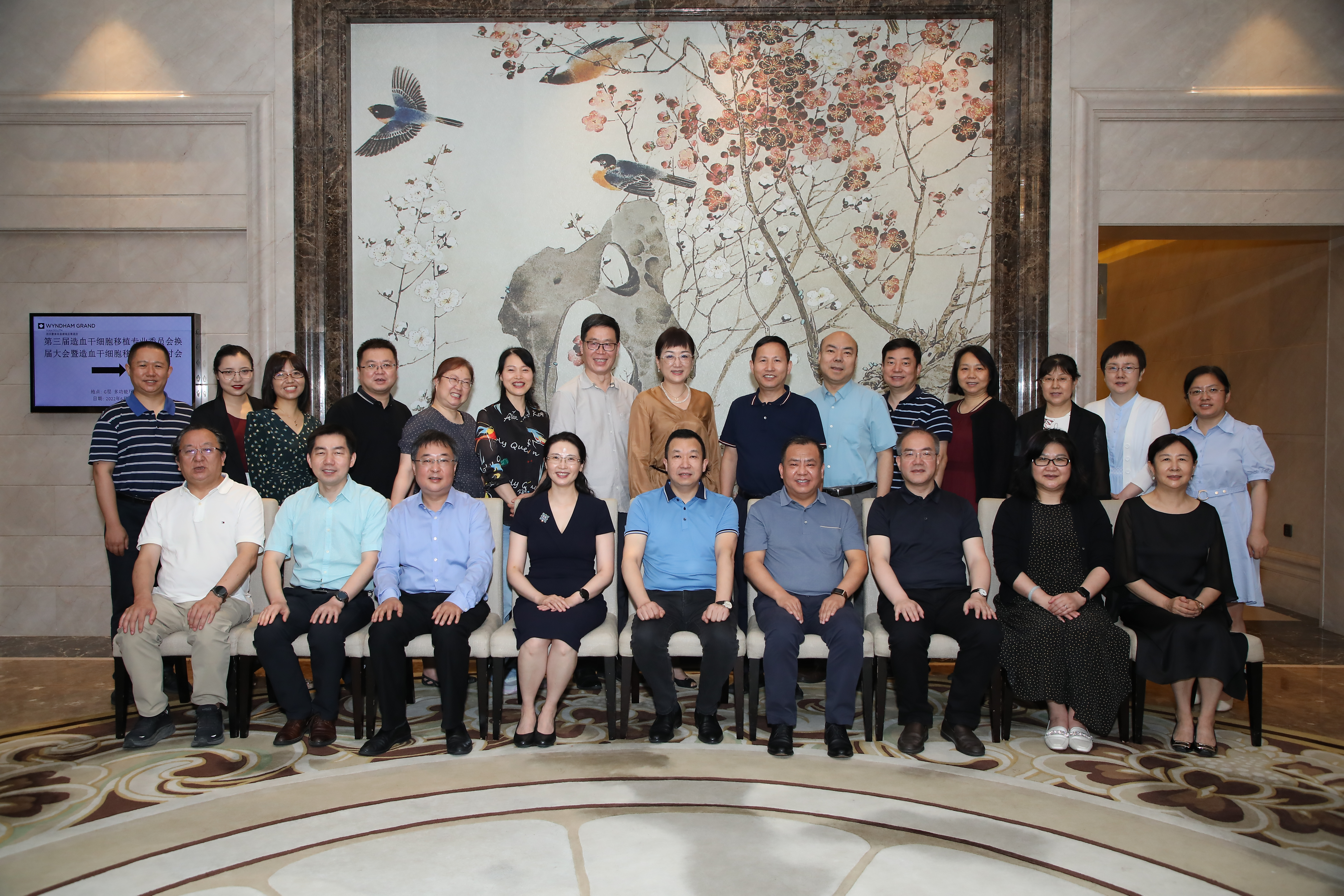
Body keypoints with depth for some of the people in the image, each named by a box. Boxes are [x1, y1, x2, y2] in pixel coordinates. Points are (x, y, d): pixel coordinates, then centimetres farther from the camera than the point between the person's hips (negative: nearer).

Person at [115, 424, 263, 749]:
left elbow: (247, 554, -6)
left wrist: (216, 595, -21)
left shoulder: (244, 497, 6)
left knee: (209, 629, -34)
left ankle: (209, 710, -15)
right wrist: (142, 597, -10)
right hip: (167, 599, 4)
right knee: (132, 629, -24)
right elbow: (147, 557, 10)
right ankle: (153, 714, -11)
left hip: (225, 599, -4)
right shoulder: (164, 503, 20)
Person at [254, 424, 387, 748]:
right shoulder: (294, 503, 16)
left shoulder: (371, 502, 4)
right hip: (301, 593, 4)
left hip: (351, 596, -3)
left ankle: (324, 714, -9)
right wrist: (277, 599, -11)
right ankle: (298, 711, -6)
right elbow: (272, 558, 9)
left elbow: (370, 560, -6)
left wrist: (339, 599, -20)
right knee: (268, 632, -26)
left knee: (325, 631, -34)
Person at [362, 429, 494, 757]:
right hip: (411, 598, 3)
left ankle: (455, 725, -17)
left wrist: (458, 600, -23)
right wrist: (388, 594, -14)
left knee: (449, 630, -35)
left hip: (460, 601, -2)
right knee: (381, 631, -28)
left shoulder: (473, 510, 9)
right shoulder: (399, 514, 18)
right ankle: (394, 725, -11)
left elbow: (480, 563, -4)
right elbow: (386, 565, 9)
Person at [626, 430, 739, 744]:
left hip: (706, 595, 0)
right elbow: (631, 559, 1)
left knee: (724, 638, -31)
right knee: (644, 637, -31)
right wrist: (643, 601, -18)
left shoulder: (723, 506, 13)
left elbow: (725, 554, -4)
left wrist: (722, 602, -22)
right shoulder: (644, 504, 12)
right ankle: (666, 710, -4)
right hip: (660, 595, 0)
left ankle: (706, 710, -2)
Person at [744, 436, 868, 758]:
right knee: (782, 632, -35)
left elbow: (859, 561, 9)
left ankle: (838, 723, -22)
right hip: (779, 599, -1)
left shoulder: (840, 511, 19)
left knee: (850, 630, -32)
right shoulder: (762, 511, 14)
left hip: (829, 600, 1)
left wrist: (840, 593, -10)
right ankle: (781, 723, -22)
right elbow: (753, 562, 3)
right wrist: (780, 594, -14)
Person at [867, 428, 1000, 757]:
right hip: (904, 597, -2)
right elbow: (878, 559, 1)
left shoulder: (959, 506, 21)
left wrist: (979, 593, -11)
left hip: (953, 595, 2)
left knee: (988, 630, -29)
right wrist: (900, 599, -17)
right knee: (906, 635, -35)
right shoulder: (884, 507, 14)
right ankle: (915, 720, -10)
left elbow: (976, 557, 11)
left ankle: (960, 720, -10)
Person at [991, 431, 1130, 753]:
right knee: (1047, 628, -33)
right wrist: (1044, 599, -16)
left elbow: (1104, 563, 5)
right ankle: (1057, 714, -22)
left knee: (1085, 628, -31)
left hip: (1081, 602, 1)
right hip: (1026, 602, -1)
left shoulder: (1089, 508, 17)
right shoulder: (1013, 509, 11)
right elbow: (1006, 566, -1)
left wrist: (1079, 595, -15)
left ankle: (1078, 716, -20)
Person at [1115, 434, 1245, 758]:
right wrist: (1167, 603, -16)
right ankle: (1184, 718, -17)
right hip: (1147, 606, -2)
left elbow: (1217, 577, 7)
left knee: (1214, 632, -31)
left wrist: (1199, 603, -14)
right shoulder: (1133, 511, 3)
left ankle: (1206, 721, -19)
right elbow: (1127, 573, -3)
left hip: (1200, 606, 3)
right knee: (1182, 630, -33)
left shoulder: (1207, 515, 12)